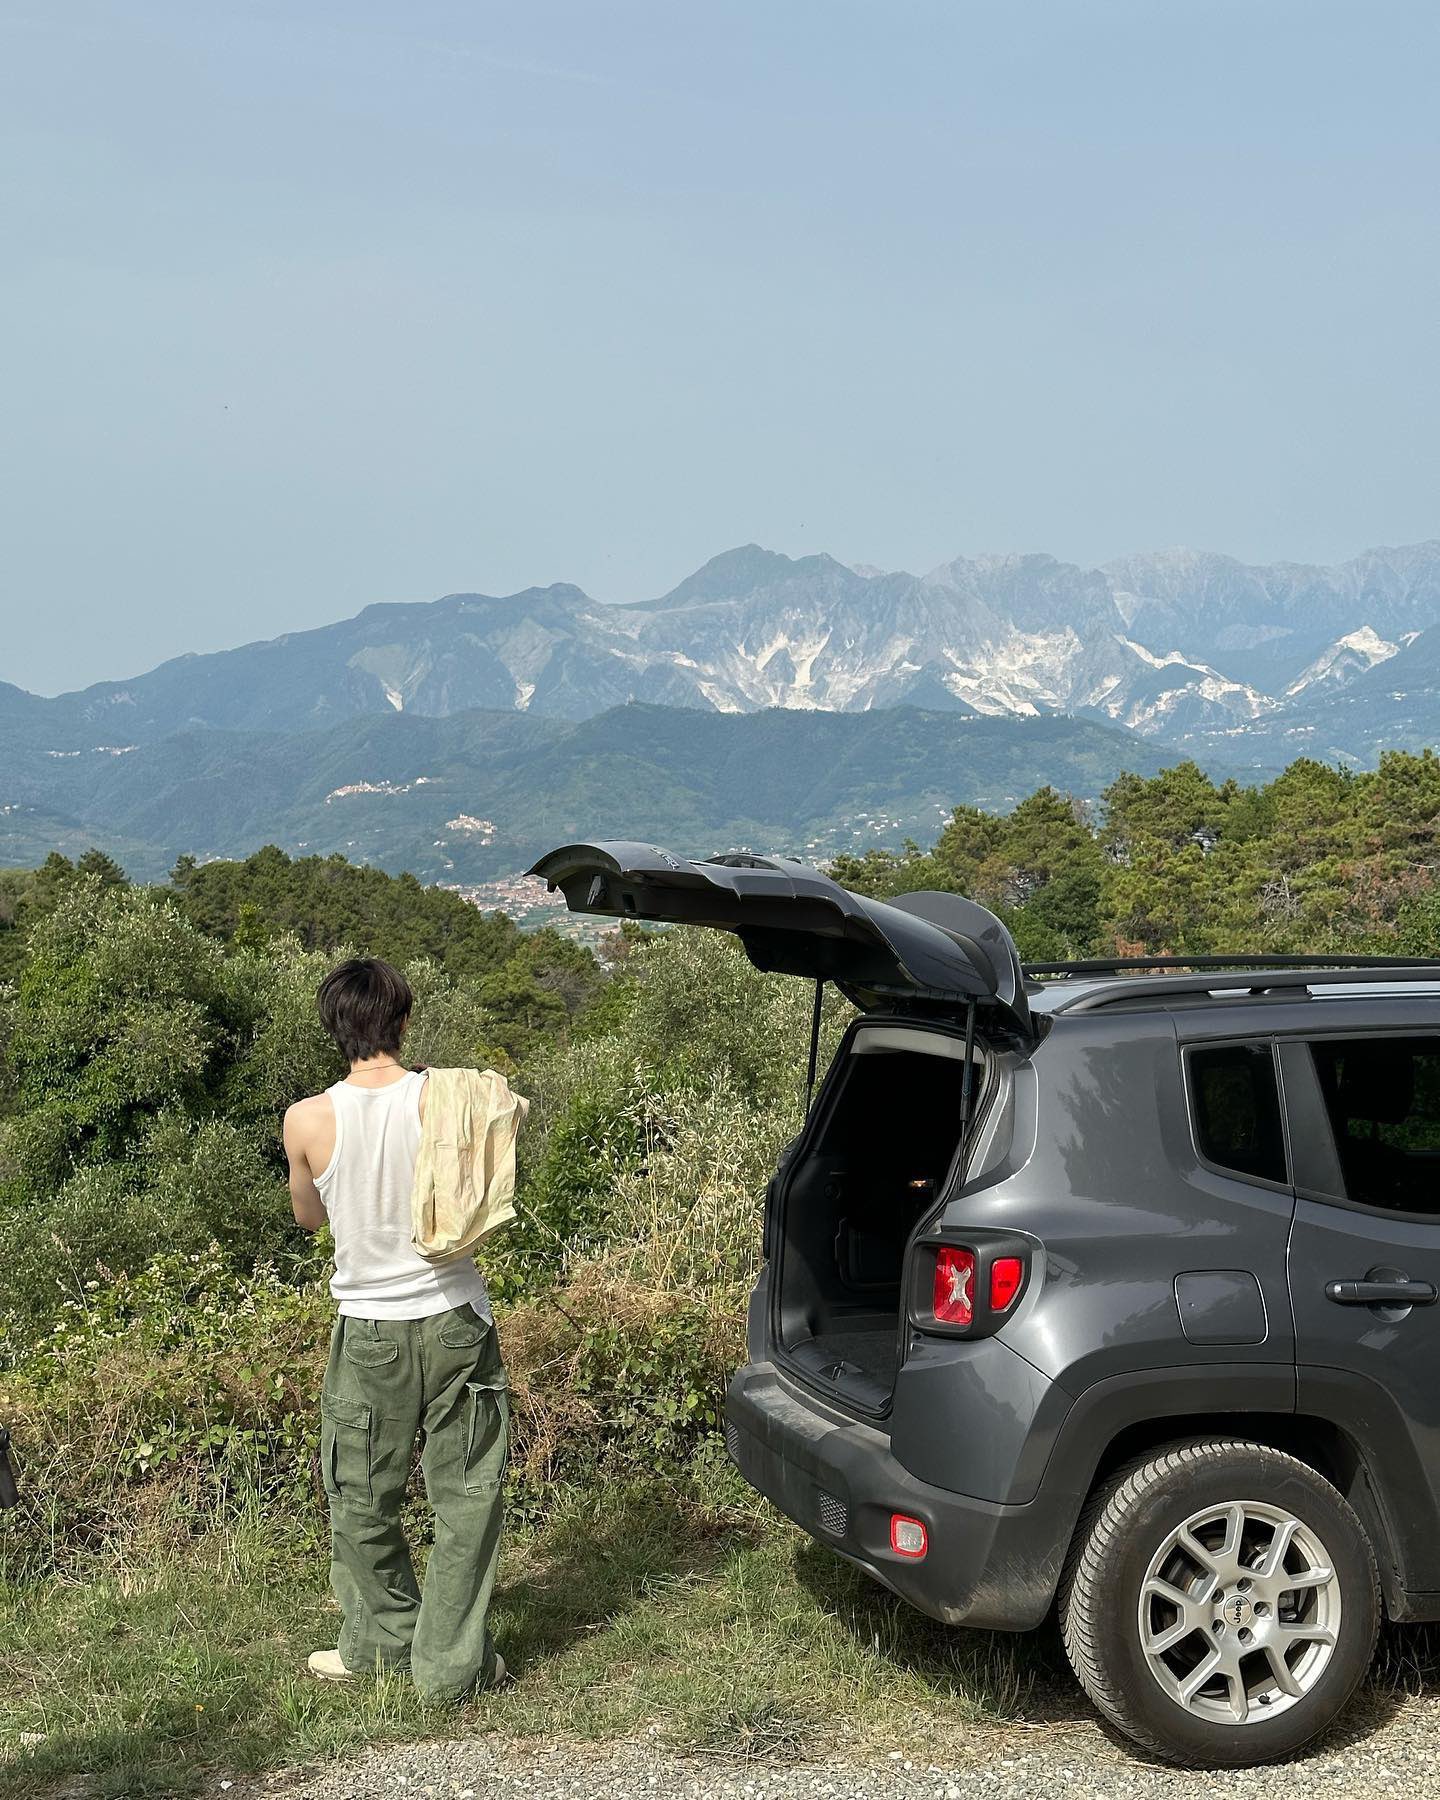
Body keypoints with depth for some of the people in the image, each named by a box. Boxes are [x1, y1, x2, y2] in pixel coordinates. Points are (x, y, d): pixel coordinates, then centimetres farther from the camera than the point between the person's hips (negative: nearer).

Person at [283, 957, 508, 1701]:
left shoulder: (308, 1120, -11)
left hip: (370, 1331, 0)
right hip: (455, 1320, 0)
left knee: (362, 1498, 18)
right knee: (466, 1494, 10)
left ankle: (381, 1639, 33)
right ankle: (451, 1662, 15)